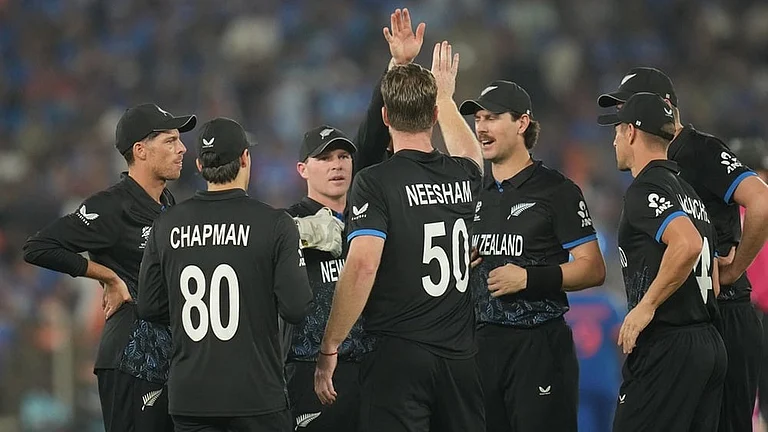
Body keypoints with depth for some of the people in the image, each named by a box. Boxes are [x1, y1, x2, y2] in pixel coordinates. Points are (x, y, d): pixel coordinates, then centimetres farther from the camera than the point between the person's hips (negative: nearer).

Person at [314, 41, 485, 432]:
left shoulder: (375, 183, -8)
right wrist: (446, 98, 51)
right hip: (459, 357, 5)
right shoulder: (462, 178, 9)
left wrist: (329, 349, -13)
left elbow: (362, 266, -19)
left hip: (398, 355, -5)